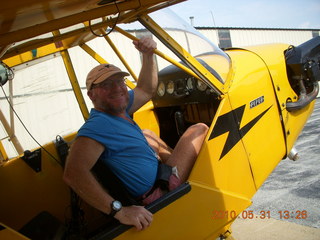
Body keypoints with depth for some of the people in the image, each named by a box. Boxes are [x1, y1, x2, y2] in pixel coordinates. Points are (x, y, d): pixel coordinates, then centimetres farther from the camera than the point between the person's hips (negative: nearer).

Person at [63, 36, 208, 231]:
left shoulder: (118, 108, 0)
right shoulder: (98, 125, -29)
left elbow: (146, 90, 14)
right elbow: (72, 173, -41)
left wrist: (148, 55, -2)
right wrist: (119, 210, -47)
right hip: (157, 196, -9)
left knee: (147, 134, 36)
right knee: (200, 129, 4)